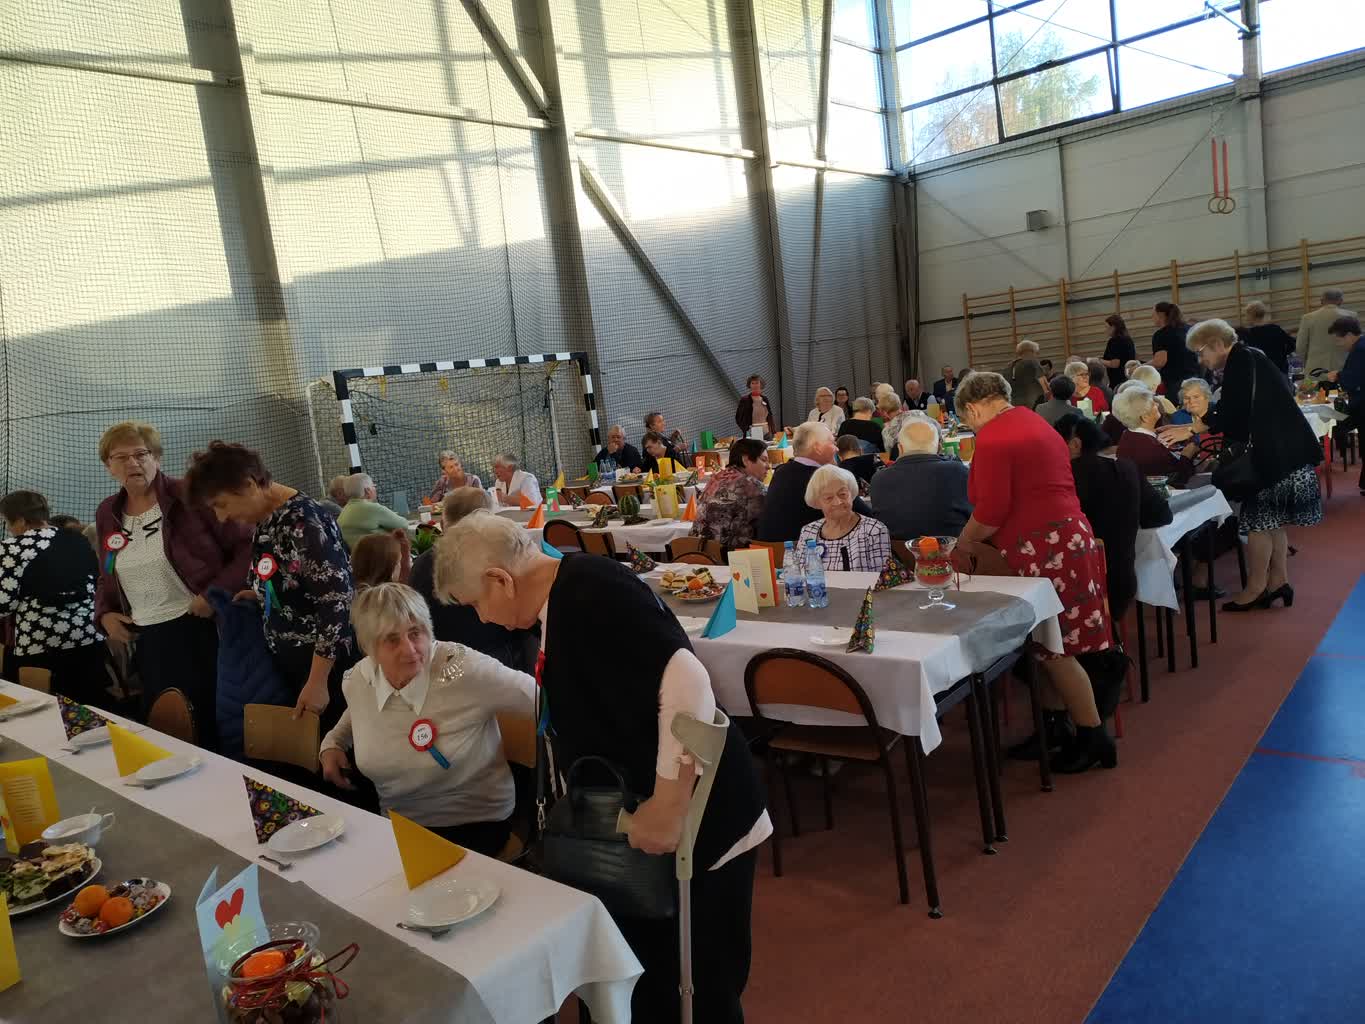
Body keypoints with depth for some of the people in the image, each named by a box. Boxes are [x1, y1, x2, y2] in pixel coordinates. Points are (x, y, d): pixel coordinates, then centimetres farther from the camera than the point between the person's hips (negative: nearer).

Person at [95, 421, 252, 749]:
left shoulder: (188, 496, -9)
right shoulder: (107, 513, 10)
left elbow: (246, 546, -10)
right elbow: (106, 577, 24)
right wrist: (104, 615, 8)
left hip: (200, 630, -6)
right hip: (145, 642, 6)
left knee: (210, 728, 1)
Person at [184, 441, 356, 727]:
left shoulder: (304, 521, -19)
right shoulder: (263, 521, 7)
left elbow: (335, 602, -23)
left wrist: (317, 681, -22)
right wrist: (260, 596, 3)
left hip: (325, 667, -8)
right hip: (284, 664, 8)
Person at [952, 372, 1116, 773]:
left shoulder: (992, 439, -13)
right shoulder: (1032, 421, 17)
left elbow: (991, 512, -18)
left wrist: (962, 544, -1)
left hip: (1039, 550, -10)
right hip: (1067, 534, 10)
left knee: (1054, 649, 1)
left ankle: (1094, 738, 10)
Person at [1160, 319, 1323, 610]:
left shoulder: (1242, 359, -12)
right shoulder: (1246, 359, 16)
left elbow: (1231, 412, -18)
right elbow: (1237, 414, 19)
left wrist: (1191, 429, -11)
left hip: (1278, 452, -10)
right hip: (1282, 449, 10)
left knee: (1259, 520, -4)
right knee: (1273, 520, 13)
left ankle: (1255, 589, 2)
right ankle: (1278, 582, 19)